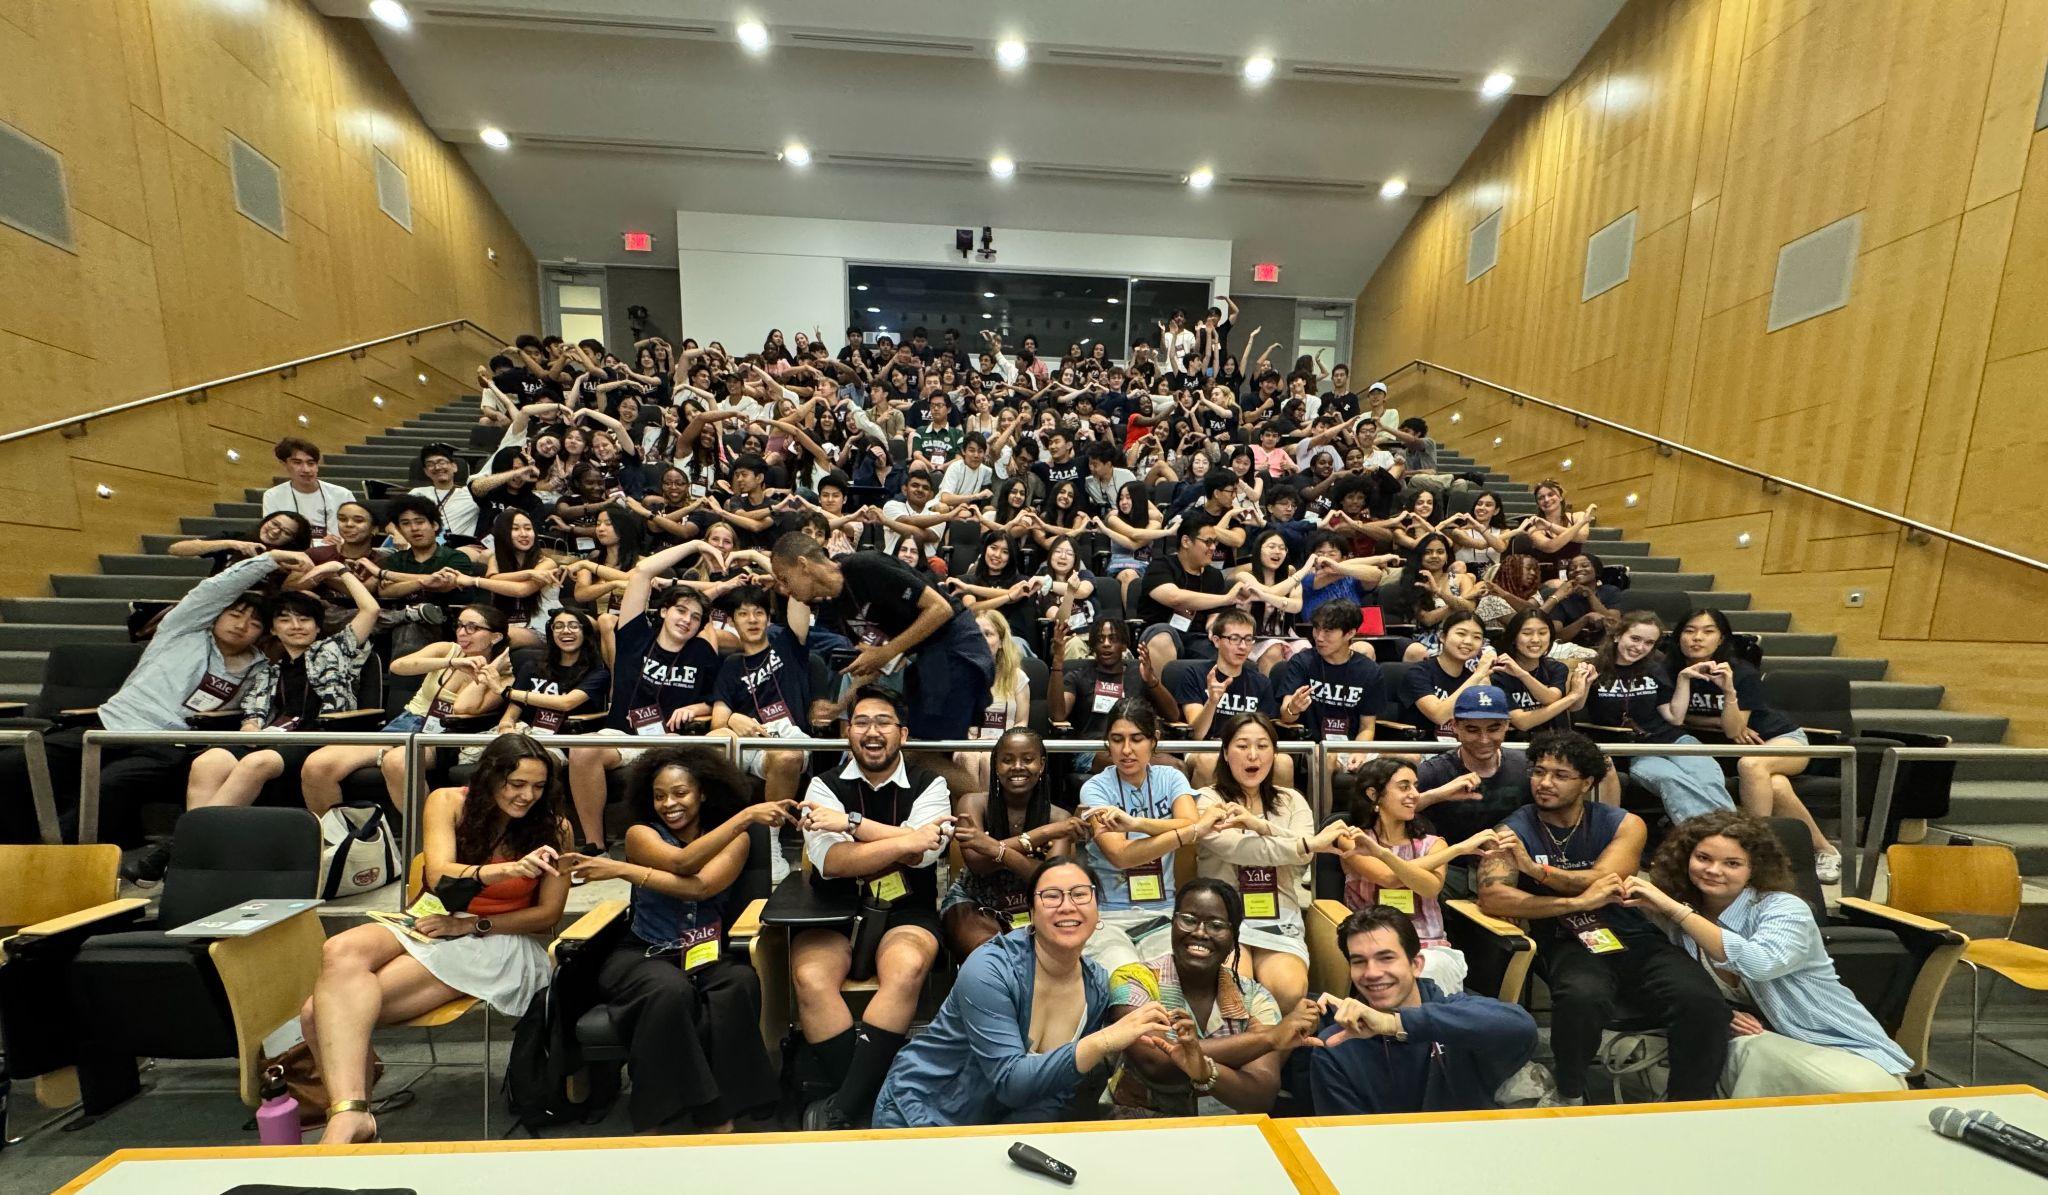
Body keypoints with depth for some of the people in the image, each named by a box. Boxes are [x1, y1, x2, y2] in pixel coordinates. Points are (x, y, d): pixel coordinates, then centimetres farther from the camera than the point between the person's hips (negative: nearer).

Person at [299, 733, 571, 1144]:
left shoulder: (553, 829, -7)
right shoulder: (448, 802, -3)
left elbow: (549, 914, -3)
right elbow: (439, 877, -18)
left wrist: (471, 924, -13)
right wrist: (508, 870, -37)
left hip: (497, 941, -3)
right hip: (431, 924, 3)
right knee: (340, 952, -29)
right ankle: (349, 1114, -32)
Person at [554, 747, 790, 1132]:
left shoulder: (735, 839, 4)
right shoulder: (640, 834, 2)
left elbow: (701, 887, -17)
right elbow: (683, 862, -20)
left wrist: (622, 870, -20)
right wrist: (745, 816, -30)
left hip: (707, 955, 1)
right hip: (644, 954, -1)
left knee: (740, 983, -32)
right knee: (671, 989, -35)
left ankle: (718, 1118, -19)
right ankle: (657, 1120, -17)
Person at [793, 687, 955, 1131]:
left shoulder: (928, 786, 1)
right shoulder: (825, 786, 3)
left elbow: (923, 853, -18)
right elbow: (830, 861, -13)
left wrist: (851, 821, -15)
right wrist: (904, 842, -20)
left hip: (906, 912, -1)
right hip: (835, 911, 1)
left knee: (906, 970, -31)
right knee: (810, 978, -27)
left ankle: (842, 1109, -16)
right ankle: (866, 1103, -12)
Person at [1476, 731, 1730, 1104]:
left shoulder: (1625, 825, 5)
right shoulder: (1513, 832, -1)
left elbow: (1603, 880, -11)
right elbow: (1491, 898, -15)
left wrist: (1536, 869, -26)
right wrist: (1577, 901, -21)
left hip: (1635, 938, 3)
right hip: (1568, 944, -3)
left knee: (1703, 1001, -25)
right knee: (1582, 998, -33)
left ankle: (1689, 1103, 2)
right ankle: (1570, 1097, -5)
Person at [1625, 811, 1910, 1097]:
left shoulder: (1784, 908, -16)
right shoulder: (1682, 920, -3)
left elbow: (1761, 963, -38)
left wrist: (1673, 908, -39)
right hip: (1757, 1046, 2)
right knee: (1748, 1050, -31)